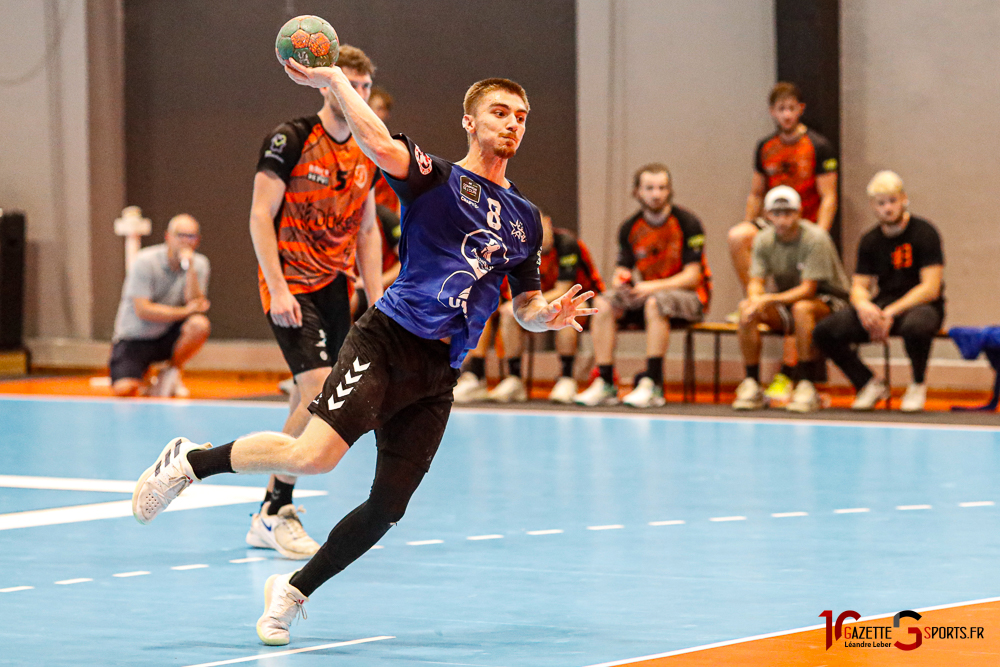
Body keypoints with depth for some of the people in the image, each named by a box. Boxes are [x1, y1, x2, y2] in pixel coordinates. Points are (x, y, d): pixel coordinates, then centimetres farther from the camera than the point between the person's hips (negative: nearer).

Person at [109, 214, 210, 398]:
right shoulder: (145, 262, -15)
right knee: (123, 390, -27)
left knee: (200, 324, -29)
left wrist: (190, 269, -25)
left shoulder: (199, 264, -2)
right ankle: (141, 375, 13)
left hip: (168, 338, 3)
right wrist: (185, 311, -18)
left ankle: (171, 372, -2)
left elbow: (195, 303, -14)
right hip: (134, 339, -3)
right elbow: (143, 310, -20)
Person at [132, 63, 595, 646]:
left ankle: (293, 592, 18)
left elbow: (527, 305, 26)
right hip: (388, 341, -6)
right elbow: (382, 145, -18)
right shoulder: (436, 178, 1)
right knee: (313, 456, -24)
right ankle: (191, 461, -2)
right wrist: (334, 80, -19)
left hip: (438, 374, 6)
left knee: (388, 507, -1)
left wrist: (550, 315, 5)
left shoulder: (524, 218, 20)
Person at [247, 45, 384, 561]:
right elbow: (260, 216, -12)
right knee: (318, 389, -19)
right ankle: (276, 513, -10)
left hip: (334, 285, 7)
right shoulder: (290, 140, -11)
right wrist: (278, 289, -19)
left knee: (311, 401, 6)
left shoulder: (366, 154, 9)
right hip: (290, 284, -7)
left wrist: (377, 299, 9)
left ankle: (270, 515, 17)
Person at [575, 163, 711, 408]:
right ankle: (605, 383, -23)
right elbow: (623, 269, 7)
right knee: (603, 304, -20)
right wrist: (620, 280, -18)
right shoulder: (630, 228, 6)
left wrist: (655, 286, -26)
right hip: (645, 292, 5)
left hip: (688, 297, -5)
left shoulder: (687, 223, -10)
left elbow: (692, 276, -14)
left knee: (655, 303, -38)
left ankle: (652, 385, -39)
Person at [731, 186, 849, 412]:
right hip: (786, 301, 5)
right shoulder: (764, 241, -3)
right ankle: (751, 384, -17)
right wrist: (755, 299, -30)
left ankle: (806, 385, -33)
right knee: (746, 308, -22)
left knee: (802, 308, -39)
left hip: (828, 302, -5)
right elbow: (756, 283, -5)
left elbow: (808, 289, -25)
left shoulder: (815, 239, -21)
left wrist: (769, 300, -35)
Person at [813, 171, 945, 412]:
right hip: (880, 308, 5)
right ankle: (870, 385, 3)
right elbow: (859, 286, 9)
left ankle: (918, 385, -11)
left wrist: (891, 313, -21)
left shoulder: (924, 233, -7)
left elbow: (931, 288, -13)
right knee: (825, 331, -17)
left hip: (919, 305, -5)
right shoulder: (870, 241, 10)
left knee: (916, 326, -43)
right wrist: (863, 305, -17)